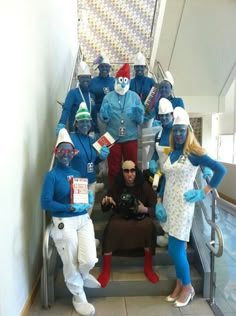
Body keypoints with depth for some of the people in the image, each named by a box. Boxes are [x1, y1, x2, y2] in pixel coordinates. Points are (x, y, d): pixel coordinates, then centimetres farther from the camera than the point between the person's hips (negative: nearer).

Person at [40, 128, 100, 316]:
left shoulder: (77, 174, 10)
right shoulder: (51, 175, -7)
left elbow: (89, 195, 16)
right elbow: (45, 203, -13)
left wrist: (87, 202, -7)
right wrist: (70, 208, -19)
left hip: (83, 220, 5)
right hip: (63, 223, -4)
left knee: (89, 261, -1)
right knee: (71, 264, 9)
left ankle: (82, 276, 37)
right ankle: (79, 298, 36)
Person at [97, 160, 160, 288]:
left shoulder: (144, 186, -3)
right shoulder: (116, 187, 0)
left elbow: (155, 208, -3)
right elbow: (104, 209, 6)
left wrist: (145, 210, -24)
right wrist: (106, 202, -18)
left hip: (140, 218, 0)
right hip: (120, 218, 1)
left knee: (148, 226, -34)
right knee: (111, 228, -32)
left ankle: (148, 268, -15)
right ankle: (106, 270, -18)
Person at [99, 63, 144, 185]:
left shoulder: (134, 96, 3)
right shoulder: (108, 97, 3)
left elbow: (141, 120, 1)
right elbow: (103, 119, -2)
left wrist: (138, 115, -20)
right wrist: (105, 114, -23)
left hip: (130, 138, 0)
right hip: (113, 138, 0)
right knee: (113, 167, 10)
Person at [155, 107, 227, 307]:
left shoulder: (194, 153, -11)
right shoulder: (171, 153, 8)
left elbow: (221, 170, -13)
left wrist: (204, 193, -12)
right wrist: (159, 202, 4)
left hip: (182, 205, -6)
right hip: (169, 204, 6)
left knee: (175, 249, -2)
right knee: (177, 248, 15)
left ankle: (188, 287, 21)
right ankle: (180, 284, 32)